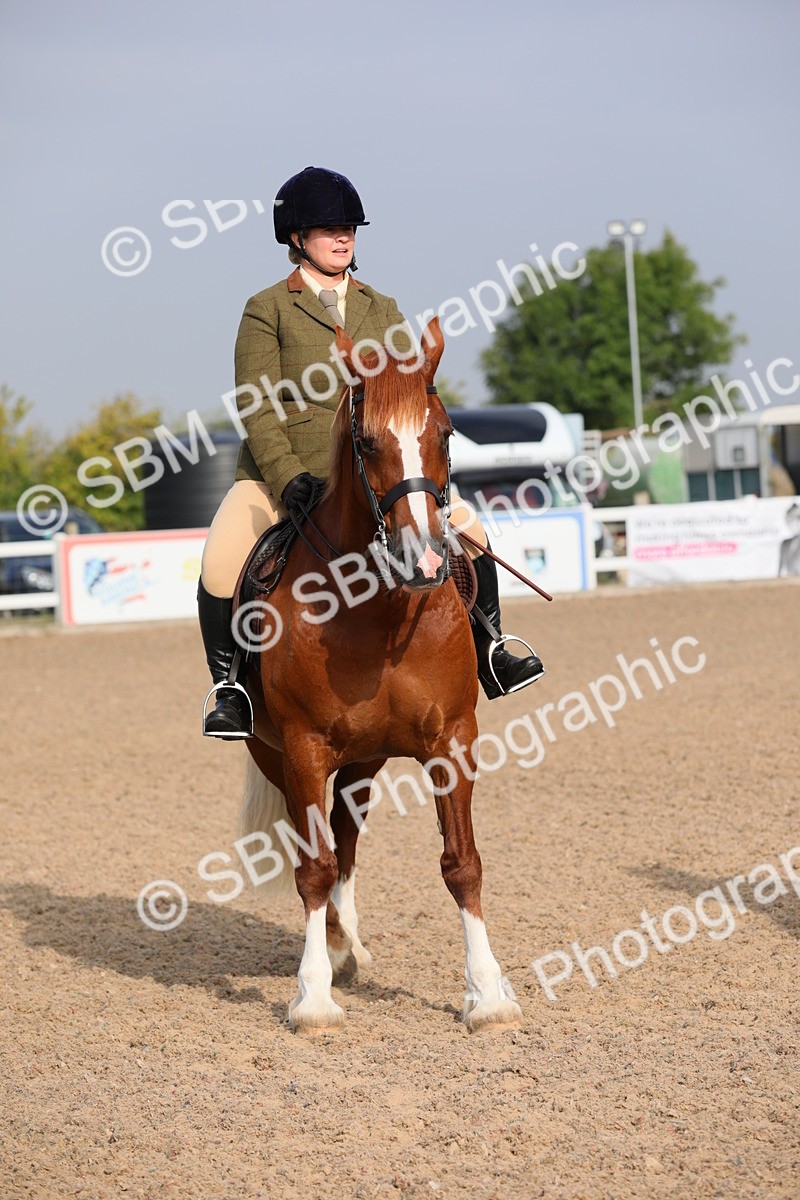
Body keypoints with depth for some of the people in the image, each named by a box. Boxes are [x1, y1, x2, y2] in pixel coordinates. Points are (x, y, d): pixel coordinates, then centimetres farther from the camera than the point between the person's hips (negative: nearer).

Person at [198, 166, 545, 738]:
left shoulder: (383, 311, 13)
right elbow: (256, 406, -8)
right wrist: (288, 478, -20)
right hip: (277, 477, -4)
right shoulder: (267, 310, 0)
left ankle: (490, 655, 8)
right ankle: (230, 687, -11)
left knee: (470, 532, -6)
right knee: (221, 562, -27)